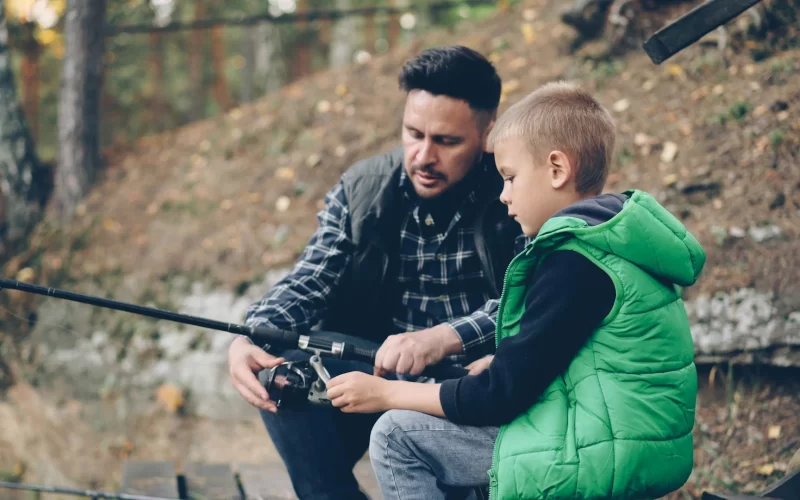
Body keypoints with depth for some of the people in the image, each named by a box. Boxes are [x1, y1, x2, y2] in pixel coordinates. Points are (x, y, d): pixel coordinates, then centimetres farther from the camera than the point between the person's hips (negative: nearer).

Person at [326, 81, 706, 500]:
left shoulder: (575, 261, -19)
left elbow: (502, 394, -18)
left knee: (395, 438, -4)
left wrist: (385, 393, -9)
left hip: (599, 461, -10)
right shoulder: (614, 237, 11)